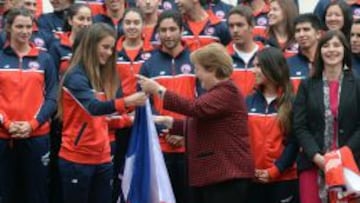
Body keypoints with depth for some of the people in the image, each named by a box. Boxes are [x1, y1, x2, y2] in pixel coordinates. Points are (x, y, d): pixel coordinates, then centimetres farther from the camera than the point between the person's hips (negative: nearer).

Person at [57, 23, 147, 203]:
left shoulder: (102, 76, 11)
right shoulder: (75, 76, -13)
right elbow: (93, 107, -31)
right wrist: (126, 102, -44)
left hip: (102, 159, 7)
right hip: (77, 159, -7)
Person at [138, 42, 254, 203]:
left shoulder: (227, 91, -13)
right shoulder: (215, 93, 21)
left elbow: (195, 108, -26)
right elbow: (197, 126, 25)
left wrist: (158, 90, -23)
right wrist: (168, 122, 14)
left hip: (227, 177, -11)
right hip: (209, 175, 11)